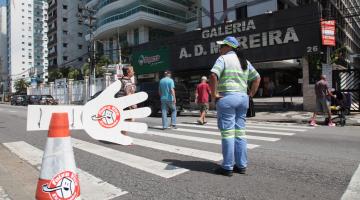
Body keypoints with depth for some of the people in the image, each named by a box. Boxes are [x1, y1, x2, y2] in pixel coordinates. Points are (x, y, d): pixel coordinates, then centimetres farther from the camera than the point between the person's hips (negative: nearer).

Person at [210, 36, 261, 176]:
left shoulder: (223, 58, -4)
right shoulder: (244, 61, 17)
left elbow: (213, 75, -21)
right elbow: (257, 78, 20)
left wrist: (214, 94, -13)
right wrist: (250, 95, 17)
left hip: (227, 98, -7)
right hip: (243, 99, 7)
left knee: (228, 133, -3)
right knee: (240, 132, 11)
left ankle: (227, 167, 4)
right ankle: (241, 165, 17)